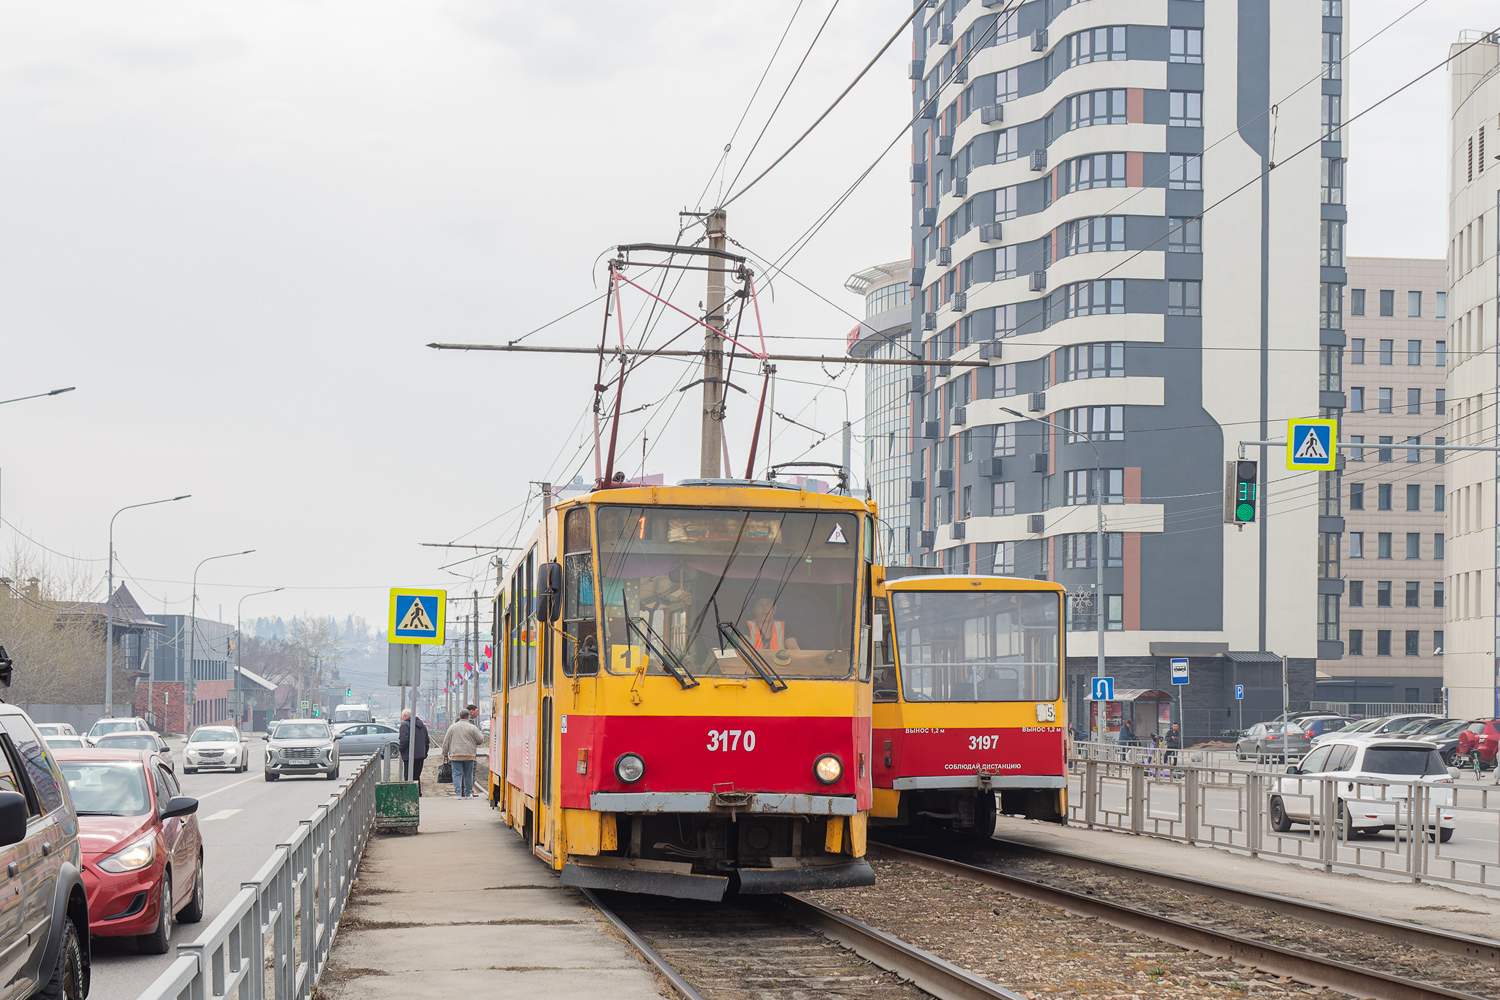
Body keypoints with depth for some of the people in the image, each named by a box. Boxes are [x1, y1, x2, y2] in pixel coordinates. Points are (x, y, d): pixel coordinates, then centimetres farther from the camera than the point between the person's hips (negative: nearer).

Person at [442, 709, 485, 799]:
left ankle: (458, 793, -9)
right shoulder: (472, 727, -2)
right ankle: (468, 794, 15)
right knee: (468, 775, 9)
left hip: (455, 755, 1)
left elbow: (446, 741, 7)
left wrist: (445, 753, 16)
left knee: (457, 774, 1)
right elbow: (480, 740, 2)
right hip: (469, 755, -1)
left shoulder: (452, 727, 4)